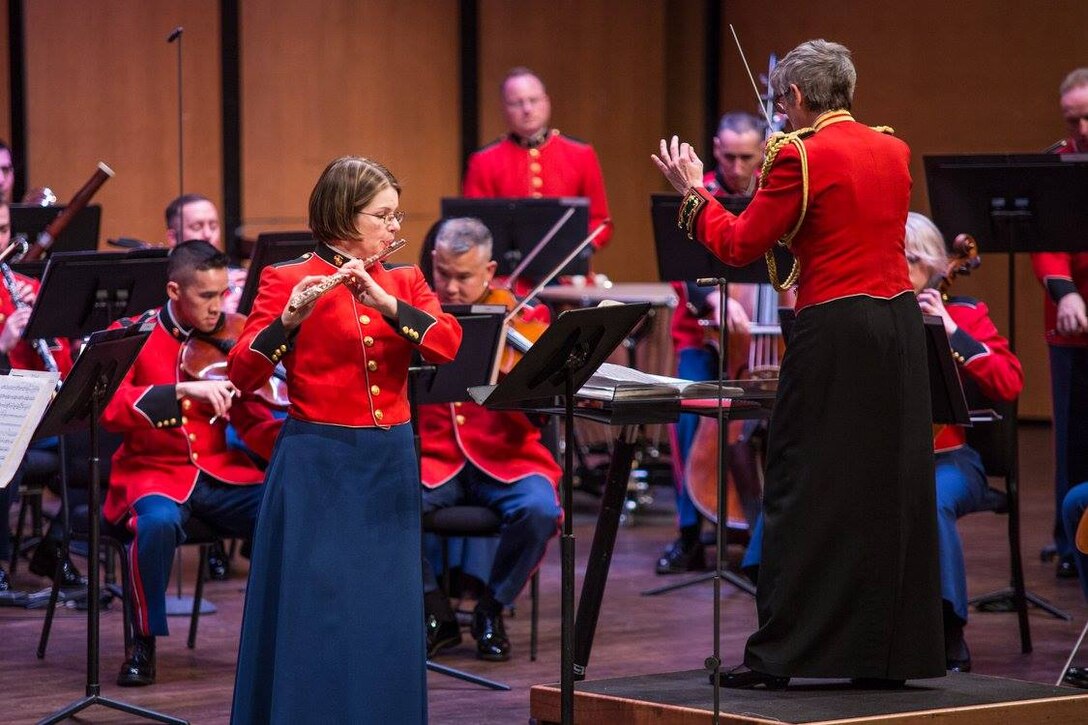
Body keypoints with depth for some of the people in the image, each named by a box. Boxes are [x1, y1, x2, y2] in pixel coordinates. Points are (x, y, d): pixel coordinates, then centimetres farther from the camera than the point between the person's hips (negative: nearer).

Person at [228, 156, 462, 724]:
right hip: (318, 468, -5)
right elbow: (242, 374, -13)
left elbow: (447, 345, -7)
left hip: (390, 466, 5)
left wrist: (385, 303, -20)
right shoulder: (288, 280, -4)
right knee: (315, 619, -5)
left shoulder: (404, 282, 11)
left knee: (388, 621, 7)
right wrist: (288, 320, -28)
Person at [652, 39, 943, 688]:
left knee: (805, 489, 0)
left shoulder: (800, 156, -10)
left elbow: (740, 246, -6)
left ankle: (779, 655, 2)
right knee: (891, 488, 10)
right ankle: (888, 652, 14)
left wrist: (693, 192, 9)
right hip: (901, 322, 6)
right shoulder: (894, 150, 10)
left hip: (836, 330, -6)